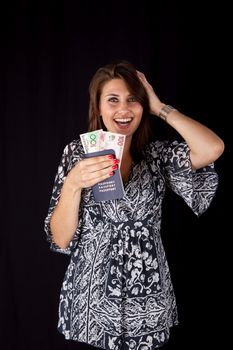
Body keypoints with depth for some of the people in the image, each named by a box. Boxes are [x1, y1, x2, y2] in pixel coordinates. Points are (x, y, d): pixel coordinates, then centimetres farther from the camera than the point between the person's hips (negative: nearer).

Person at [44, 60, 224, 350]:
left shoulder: (157, 154, -2)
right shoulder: (77, 152, -4)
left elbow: (213, 149, -22)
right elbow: (60, 239, -8)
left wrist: (159, 107, -11)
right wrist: (73, 184, -25)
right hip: (92, 304, 0)